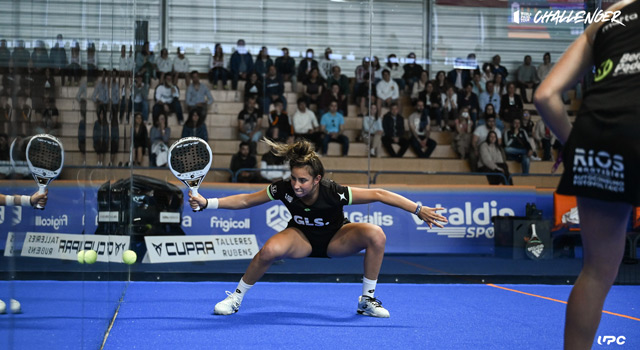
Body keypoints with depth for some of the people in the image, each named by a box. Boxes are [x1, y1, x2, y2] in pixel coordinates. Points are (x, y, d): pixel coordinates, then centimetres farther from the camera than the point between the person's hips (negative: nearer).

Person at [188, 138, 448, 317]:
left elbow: (379, 194, -31)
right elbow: (244, 201, -15)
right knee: (270, 250, -34)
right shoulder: (284, 190, -27)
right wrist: (206, 203, -24)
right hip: (303, 238, 0)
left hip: (336, 239, 0)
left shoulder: (333, 192, -33)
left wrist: (419, 210, -35)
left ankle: (367, 300, -9)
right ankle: (236, 298, -9)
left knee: (375, 235, -29)